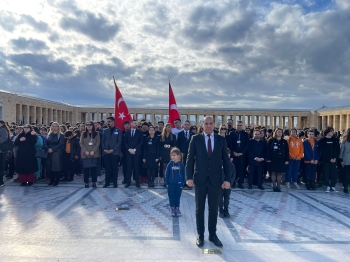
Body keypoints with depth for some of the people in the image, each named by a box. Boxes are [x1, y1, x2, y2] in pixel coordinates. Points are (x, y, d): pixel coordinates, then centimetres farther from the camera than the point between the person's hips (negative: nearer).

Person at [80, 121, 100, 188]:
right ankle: (86, 182, 8)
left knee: (94, 168, -1)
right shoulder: (83, 133, 10)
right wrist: (85, 151, -10)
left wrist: (93, 151, -12)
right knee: (86, 168, 0)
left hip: (94, 154, -1)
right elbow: (81, 143, 3)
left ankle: (94, 182, 9)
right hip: (85, 154, 1)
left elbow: (98, 143, 0)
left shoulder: (97, 133, 6)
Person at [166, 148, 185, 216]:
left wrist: (183, 183, -1)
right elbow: (167, 174, -1)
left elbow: (184, 174, 1)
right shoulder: (170, 164, -6)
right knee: (171, 196, 8)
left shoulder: (181, 164, -6)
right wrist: (167, 183, -2)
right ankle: (172, 208, 22)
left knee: (178, 196, 10)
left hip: (179, 184, 0)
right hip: (171, 184, 0)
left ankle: (177, 208, 24)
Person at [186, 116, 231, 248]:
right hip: (200, 179, -1)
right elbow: (190, 159, -1)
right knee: (199, 209, 10)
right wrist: (189, 177, -8)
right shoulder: (195, 139, -1)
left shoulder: (221, 140, 3)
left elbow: (225, 160, 3)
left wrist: (227, 179, -3)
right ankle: (200, 235, 24)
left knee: (214, 209, 11)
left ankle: (212, 234, 27)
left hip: (216, 179, 1)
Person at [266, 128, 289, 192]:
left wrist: (287, 160, 1)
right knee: (273, 173, 2)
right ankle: (274, 186, 9)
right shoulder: (271, 141, 1)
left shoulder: (284, 142, 9)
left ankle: (278, 187, 12)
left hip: (281, 160, 2)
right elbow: (268, 150, -2)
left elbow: (287, 151, 8)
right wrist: (268, 158, -9)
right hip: (273, 159, -2)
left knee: (279, 173, 5)